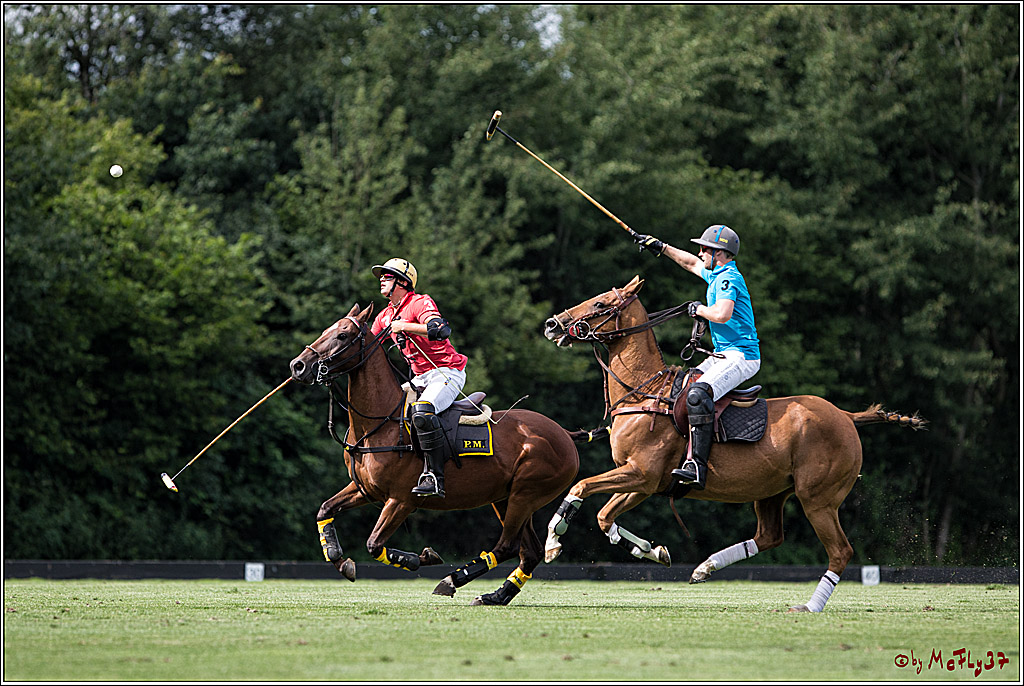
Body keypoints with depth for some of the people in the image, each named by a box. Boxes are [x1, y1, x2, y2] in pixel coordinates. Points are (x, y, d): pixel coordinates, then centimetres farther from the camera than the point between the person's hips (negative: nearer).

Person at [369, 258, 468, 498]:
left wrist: (404, 326, -28)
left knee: (422, 411, -34)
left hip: (446, 373, -10)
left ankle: (434, 478, -36)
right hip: (422, 379, 10)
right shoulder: (385, 316, 14)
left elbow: (441, 330, -30)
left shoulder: (420, 303, -12)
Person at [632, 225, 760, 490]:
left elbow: (722, 314, -30)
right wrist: (661, 247, 38)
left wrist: (699, 309, -12)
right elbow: (692, 263, 37)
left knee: (697, 394, -30)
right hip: (725, 356, 11)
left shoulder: (728, 278, -14)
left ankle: (697, 466, -38)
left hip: (741, 356, -11)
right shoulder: (717, 274, 17)